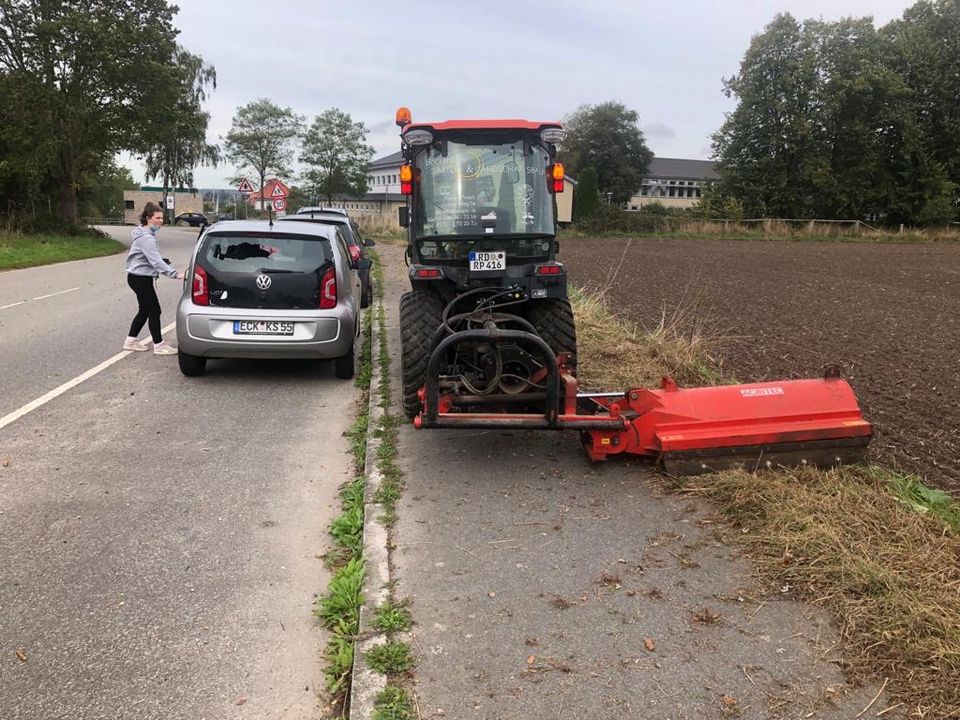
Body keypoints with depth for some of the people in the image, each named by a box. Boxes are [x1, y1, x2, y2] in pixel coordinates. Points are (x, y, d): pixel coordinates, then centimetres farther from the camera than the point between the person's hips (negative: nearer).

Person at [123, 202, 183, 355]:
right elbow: (156, 261, -31)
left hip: (140, 277, 10)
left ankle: (130, 341, 25)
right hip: (140, 278, -10)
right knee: (154, 311, -4)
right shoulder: (145, 238, -21)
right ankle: (159, 345, 3)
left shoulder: (149, 235, 12)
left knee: (144, 310, 17)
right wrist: (175, 274, -37)